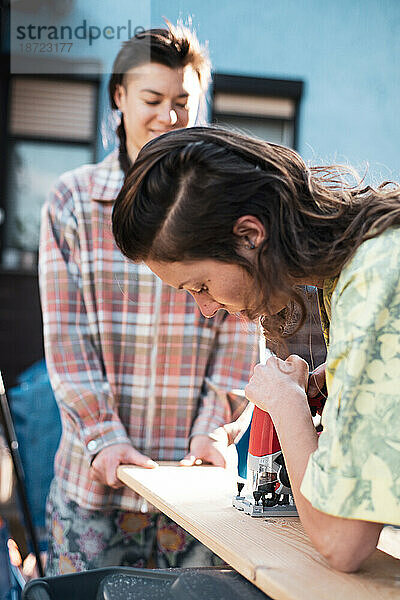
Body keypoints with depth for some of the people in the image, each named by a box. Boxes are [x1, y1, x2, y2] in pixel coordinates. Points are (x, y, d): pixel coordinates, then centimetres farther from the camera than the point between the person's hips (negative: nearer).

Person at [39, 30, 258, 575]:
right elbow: (65, 335, -1)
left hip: (190, 471, 0)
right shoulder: (73, 199, 4)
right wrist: (104, 437, -10)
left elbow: (239, 332, 2)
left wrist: (212, 431, -9)